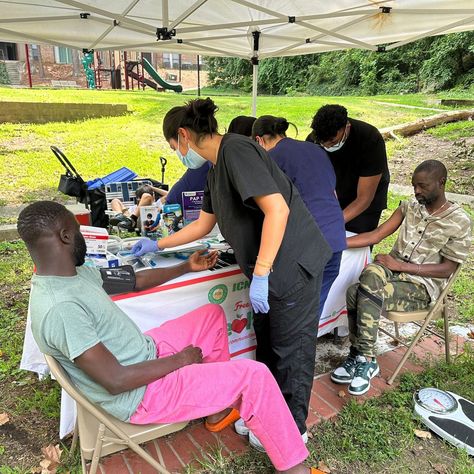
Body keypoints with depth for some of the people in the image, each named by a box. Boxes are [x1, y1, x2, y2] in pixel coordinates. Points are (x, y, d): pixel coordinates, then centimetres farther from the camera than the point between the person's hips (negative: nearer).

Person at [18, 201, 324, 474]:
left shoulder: (74, 273, -1)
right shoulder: (60, 307, -30)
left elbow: (136, 281, 11)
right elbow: (115, 381, -28)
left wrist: (188, 267, 11)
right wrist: (180, 360, -16)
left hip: (147, 353, 9)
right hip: (141, 396, -9)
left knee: (213, 313, 19)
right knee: (255, 375, -13)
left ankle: (219, 410, 28)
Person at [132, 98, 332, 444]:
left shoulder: (235, 149, -16)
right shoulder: (217, 168, 15)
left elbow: (278, 209, -26)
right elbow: (203, 225, 24)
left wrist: (260, 274, -25)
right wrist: (157, 246, 29)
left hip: (293, 264, -9)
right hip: (269, 268, 10)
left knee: (291, 350, 8)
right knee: (267, 345, 20)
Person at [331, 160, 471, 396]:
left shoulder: (459, 221, -4)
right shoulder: (409, 206, 9)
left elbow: (446, 269, -8)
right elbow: (376, 235, 2)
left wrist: (401, 265, -17)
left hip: (422, 286, -5)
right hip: (393, 271, 5)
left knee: (362, 294, -30)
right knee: (371, 272, -31)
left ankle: (363, 358, -12)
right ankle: (362, 357, -17)